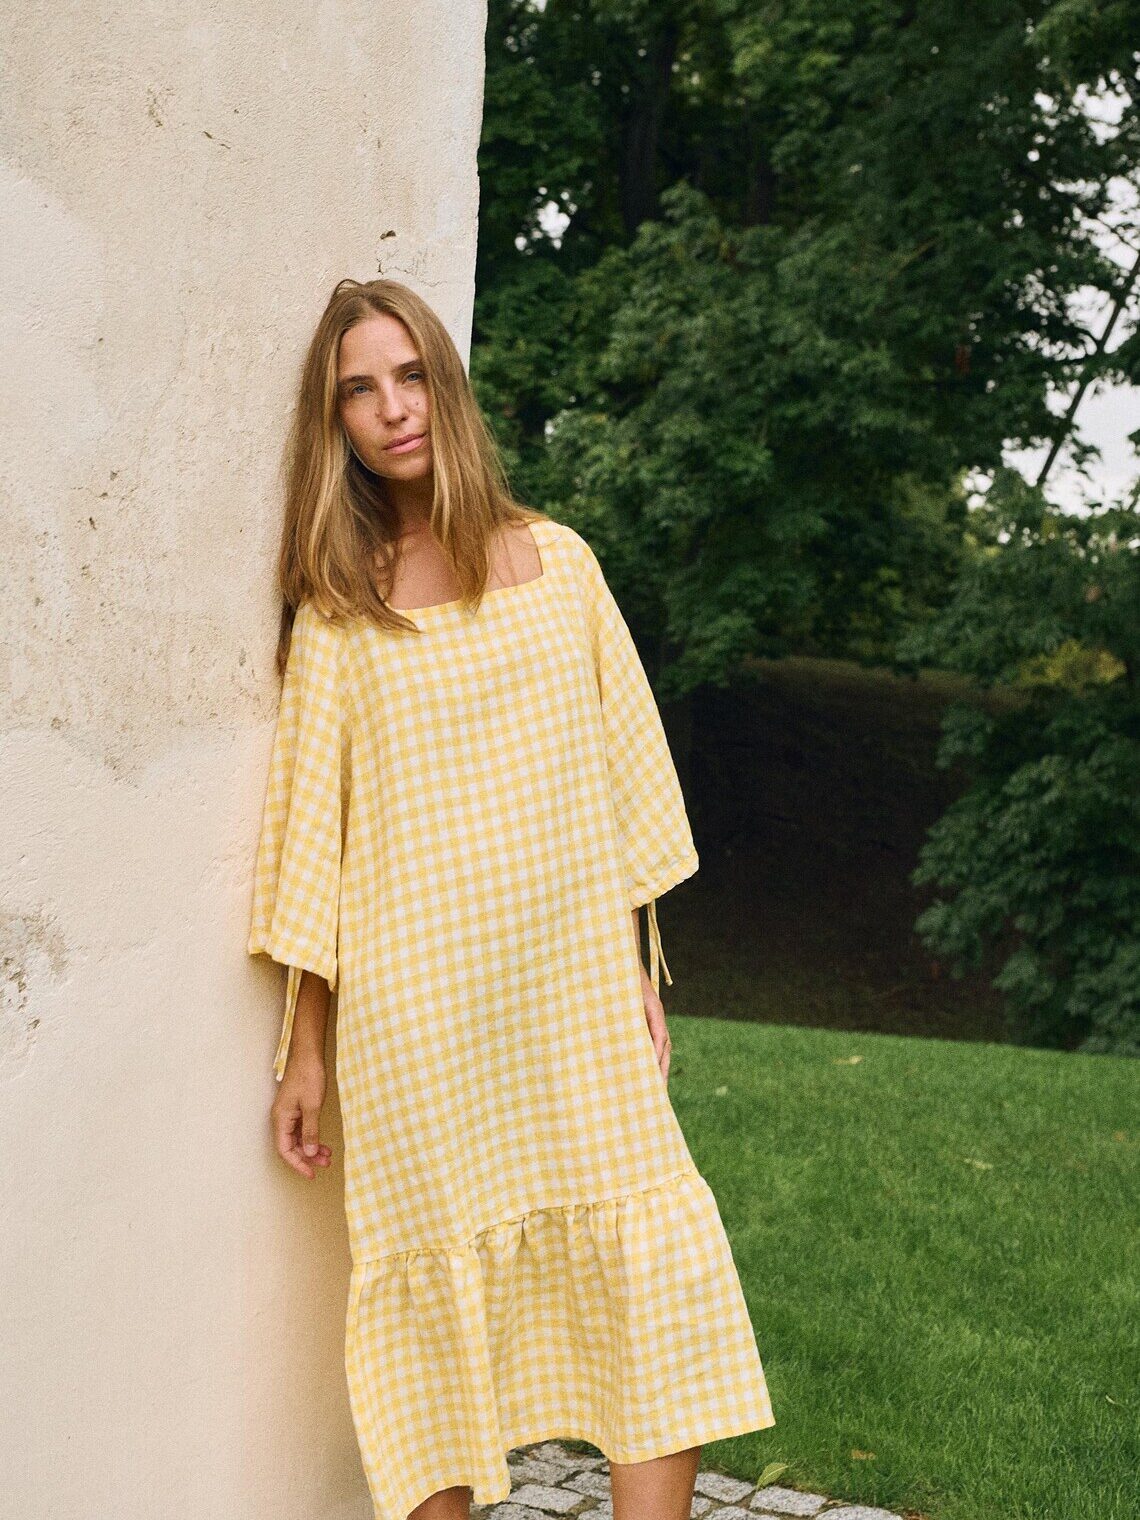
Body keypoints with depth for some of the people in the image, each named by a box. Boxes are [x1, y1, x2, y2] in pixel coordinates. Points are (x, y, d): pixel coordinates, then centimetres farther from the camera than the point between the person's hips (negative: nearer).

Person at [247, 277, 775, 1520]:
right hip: (417, 1008, -2)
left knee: (652, 1269, -6)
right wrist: (303, 1049, 2)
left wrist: (640, 968, 9)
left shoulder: (555, 560, 9)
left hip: (574, 985, 2)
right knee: (436, 1280, 2)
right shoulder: (338, 607, 4)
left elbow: (622, 770, 12)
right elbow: (313, 825, 4)